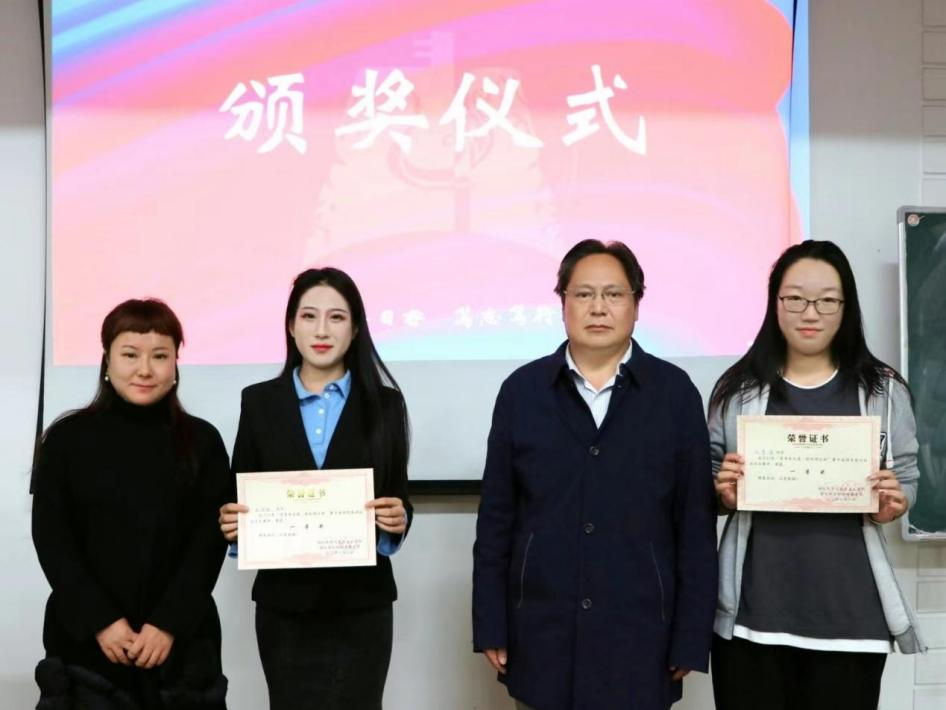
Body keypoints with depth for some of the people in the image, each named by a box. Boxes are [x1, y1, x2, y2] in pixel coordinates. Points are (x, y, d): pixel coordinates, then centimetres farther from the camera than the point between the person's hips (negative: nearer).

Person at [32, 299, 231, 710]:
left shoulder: (202, 442, 2)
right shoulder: (67, 438, 1)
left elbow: (210, 541, -2)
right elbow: (51, 538, -2)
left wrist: (168, 623, -12)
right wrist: (100, 620, -11)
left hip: (181, 639, 0)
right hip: (84, 639, 0)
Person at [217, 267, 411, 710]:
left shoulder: (384, 404, 3)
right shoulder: (260, 402, 5)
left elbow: (399, 502, 4)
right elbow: (239, 500, 7)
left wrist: (398, 521, -17)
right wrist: (232, 522, -14)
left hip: (360, 604, -1)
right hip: (284, 605, 1)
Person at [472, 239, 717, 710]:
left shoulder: (674, 392, -1)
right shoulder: (522, 389, 2)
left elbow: (696, 523, 0)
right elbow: (496, 518, 4)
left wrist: (692, 637, -3)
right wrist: (490, 624, 1)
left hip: (639, 634, -1)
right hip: (541, 633, 1)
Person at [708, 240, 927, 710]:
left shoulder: (883, 390, 4)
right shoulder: (738, 389, 4)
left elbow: (907, 478, 9)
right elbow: (711, 487, 11)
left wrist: (892, 505, -12)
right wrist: (724, 493, -10)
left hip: (850, 612, 0)